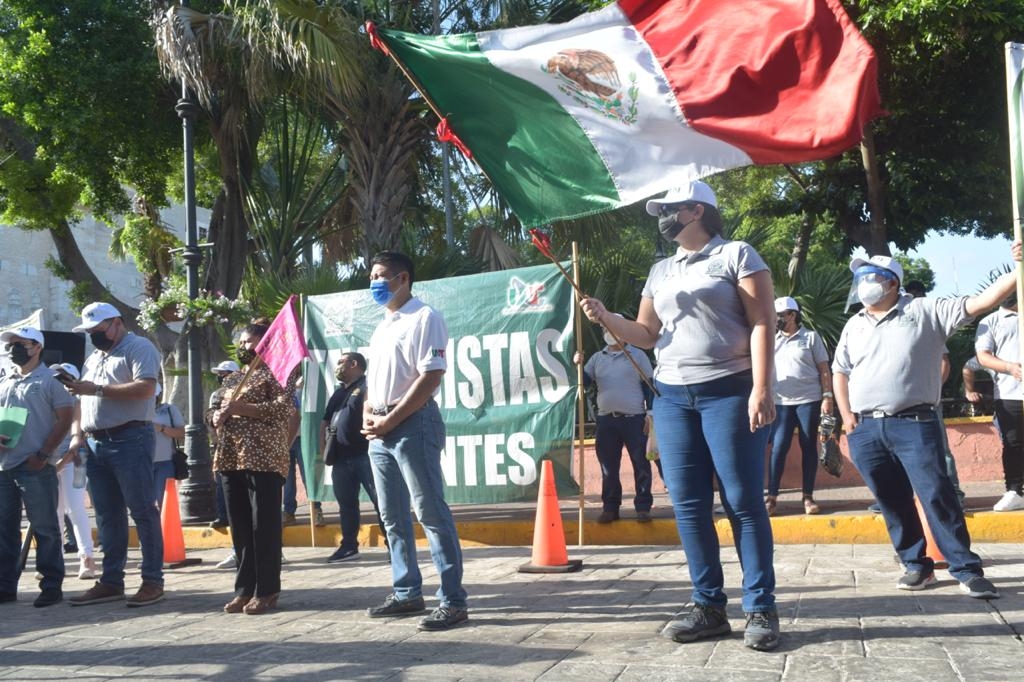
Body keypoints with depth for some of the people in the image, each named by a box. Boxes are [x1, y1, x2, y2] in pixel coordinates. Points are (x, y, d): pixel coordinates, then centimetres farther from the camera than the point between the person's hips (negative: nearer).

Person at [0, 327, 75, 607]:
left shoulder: (49, 380, -1)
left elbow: (65, 417, -6)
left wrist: (43, 455, -13)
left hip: (36, 468, -6)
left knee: (45, 529, -2)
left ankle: (52, 586, 3)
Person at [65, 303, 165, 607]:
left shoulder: (139, 348, -3)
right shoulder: (93, 358, 23)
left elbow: (146, 388, -18)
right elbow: (83, 400, 23)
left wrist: (97, 389, -18)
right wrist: (77, 436, 7)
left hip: (130, 440, -8)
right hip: (96, 444, 8)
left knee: (143, 511, -6)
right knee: (108, 516, 9)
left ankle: (153, 581, -3)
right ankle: (111, 582, 14)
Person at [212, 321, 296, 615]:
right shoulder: (232, 379, 22)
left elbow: (284, 408, -13)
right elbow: (220, 412, 29)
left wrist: (242, 408, -16)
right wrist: (218, 417, 4)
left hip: (264, 458, -8)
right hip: (231, 457, 8)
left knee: (264, 525, -5)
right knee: (239, 526, 8)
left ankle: (266, 591, -1)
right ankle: (244, 588, 13)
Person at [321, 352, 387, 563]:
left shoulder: (367, 386, -4)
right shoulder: (338, 393, 23)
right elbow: (325, 422, 27)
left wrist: (375, 446, -19)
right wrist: (324, 448, 16)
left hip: (365, 455, -8)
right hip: (342, 458, 8)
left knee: (380, 500, -8)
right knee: (346, 504, 12)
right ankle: (349, 546, 21)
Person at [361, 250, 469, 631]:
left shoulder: (424, 318, -6)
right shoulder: (382, 328, 20)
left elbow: (431, 376, -15)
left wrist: (390, 420, -16)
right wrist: (368, 415, 3)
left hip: (413, 424, -9)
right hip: (381, 430, 9)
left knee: (431, 513, -9)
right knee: (393, 517, 12)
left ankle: (453, 601, -6)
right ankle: (407, 593, 22)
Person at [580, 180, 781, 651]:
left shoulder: (736, 255, 1)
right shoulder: (660, 271, 19)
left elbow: (762, 323, -6)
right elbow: (646, 334, 20)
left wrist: (761, 389, -16)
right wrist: (607, 319, 1)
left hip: (729, 392, -6)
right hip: (672, 397, 6)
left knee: (743, 501, -6)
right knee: (688, 505, 3)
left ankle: (761, 609, -1)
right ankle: (708, 605, 9)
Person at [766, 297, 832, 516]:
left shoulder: (811, 337, 3)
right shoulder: (772, 340, 11)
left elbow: (824, 370, 1)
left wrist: (827, 396, -6)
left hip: (808, 401, -2)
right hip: (781, 403, 2)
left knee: (808, 447, 2)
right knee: (778, 448, -4)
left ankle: (808, 497, 8)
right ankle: (771, 497, -2)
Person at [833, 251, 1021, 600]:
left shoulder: (925, 311, 1)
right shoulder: (854, 326, 15)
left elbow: (978, 303, -6)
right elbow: (839, 372, 21)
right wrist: (847, 416, 10)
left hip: (914, 424, -4)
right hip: (866, 430, 4)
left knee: (937, 496, -9)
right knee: (893, 503, 7)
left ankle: (967, 570, -4)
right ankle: (917, 565, 19)